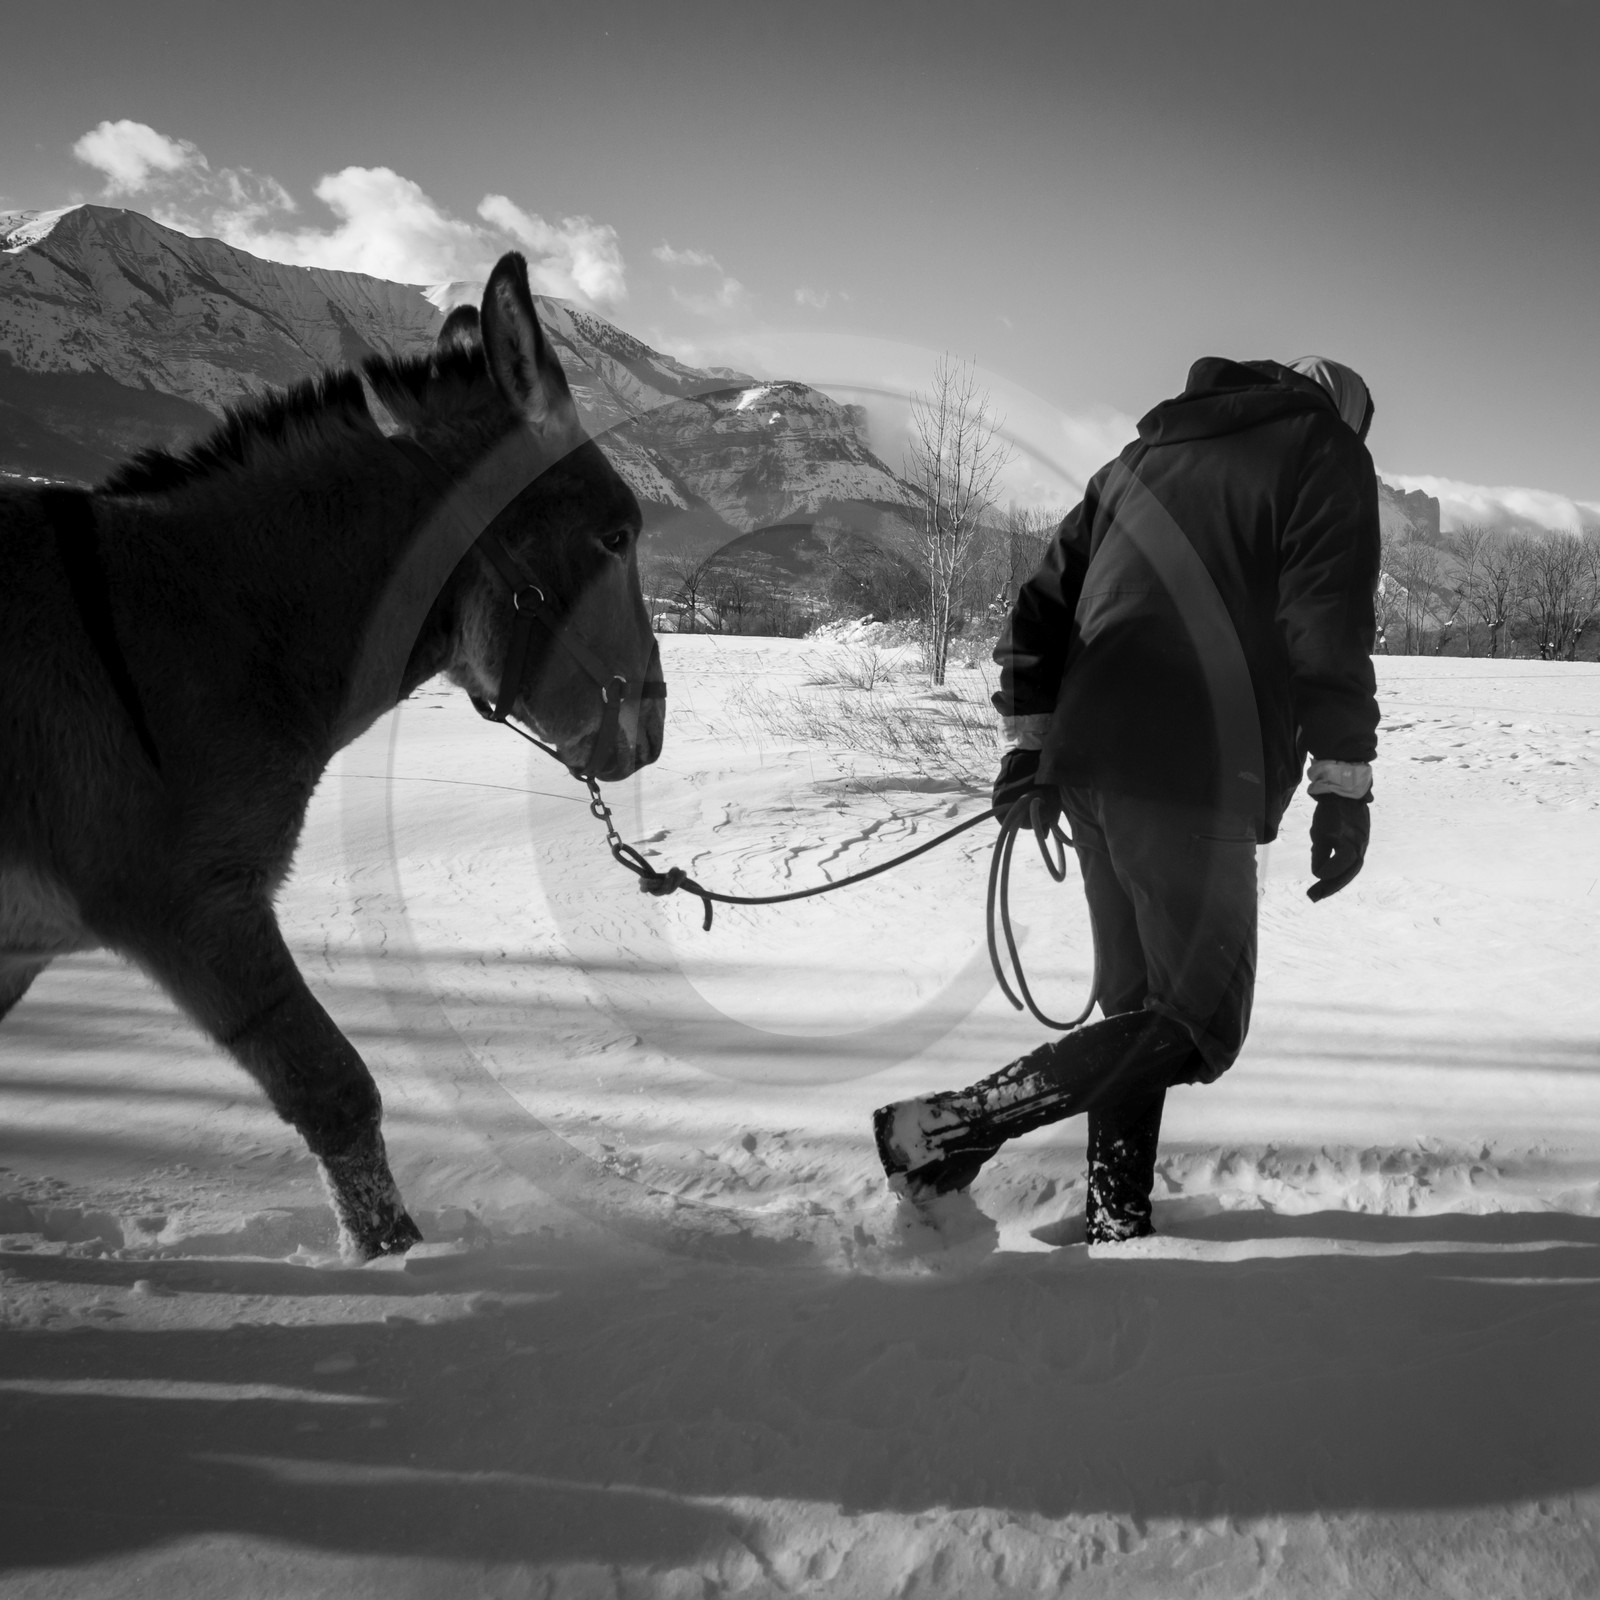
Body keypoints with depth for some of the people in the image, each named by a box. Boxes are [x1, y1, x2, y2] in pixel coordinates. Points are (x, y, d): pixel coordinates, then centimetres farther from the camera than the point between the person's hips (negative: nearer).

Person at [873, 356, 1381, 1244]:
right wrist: (1344, 787, -5)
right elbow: (1328, 629, -7)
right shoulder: (1325, 450, 7)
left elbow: (1044, 599, 20)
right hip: (1195, 779, -7)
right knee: (1198, 1026, -4)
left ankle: (1115, 1221, 17)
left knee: (1136, 1004, 16)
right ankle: (948, 1129, -10)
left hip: (1090, 765, 8)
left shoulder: (1143, 454, 25)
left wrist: (1031, 736, 21)